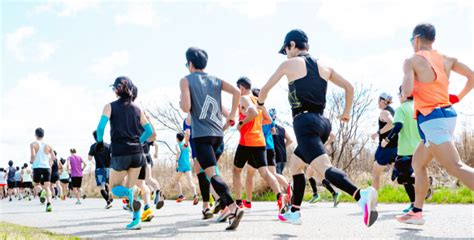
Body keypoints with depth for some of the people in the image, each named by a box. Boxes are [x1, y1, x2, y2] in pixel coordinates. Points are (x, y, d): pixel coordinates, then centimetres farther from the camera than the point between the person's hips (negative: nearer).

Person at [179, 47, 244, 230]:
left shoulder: (186, 80, 1)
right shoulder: (215, 80, 14)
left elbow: (186, 107, -11)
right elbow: (236, 92, 0)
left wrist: (180, 103, 12)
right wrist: (231, 117, 7)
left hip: (201, 134, -6)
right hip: (218, 133, 6)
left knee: (211, 174, -13)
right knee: (200, 168, 24)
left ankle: (233, 208, -28)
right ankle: (206, 206, 25)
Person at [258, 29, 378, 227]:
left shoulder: (289, 64, 3)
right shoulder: (323, 67, 17)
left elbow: (265, 89, 11)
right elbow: (349, 87, 17)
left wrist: (260, 102, 32)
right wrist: (346, 112, 29)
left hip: (305, 122, -8)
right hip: (322, 121, 8)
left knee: (324, 168, -23)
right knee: (296, 167, 24)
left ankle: (362, 195, -46)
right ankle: (294, 212, 28)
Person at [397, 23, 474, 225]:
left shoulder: (412, 60, -5)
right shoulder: (446, 60, 14)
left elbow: (407, 91, -18)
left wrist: (404, 90, 5)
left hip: (432, 118, -8)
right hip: (448, 114, 8)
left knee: (457, 168, -17)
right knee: (418, 162, 21)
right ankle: (416, 212, 25)